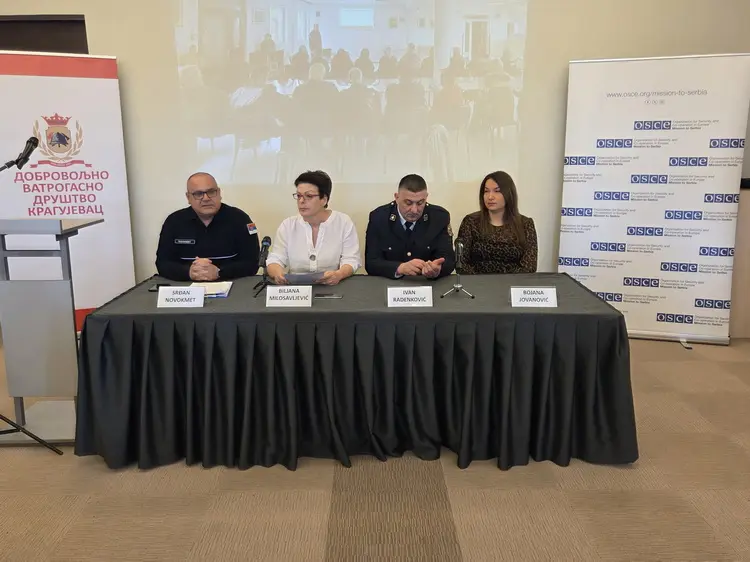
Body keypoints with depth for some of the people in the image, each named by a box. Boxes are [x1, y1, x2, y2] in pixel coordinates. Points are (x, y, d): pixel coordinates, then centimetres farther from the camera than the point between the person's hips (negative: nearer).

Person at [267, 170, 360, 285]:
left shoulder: (344, 222, 0)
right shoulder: (287, 225, 5)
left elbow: (351, 260, -5)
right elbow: (275, 260, 0)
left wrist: (339, 274, -28)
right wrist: (277, 273, -25)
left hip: (333, 288, -3)